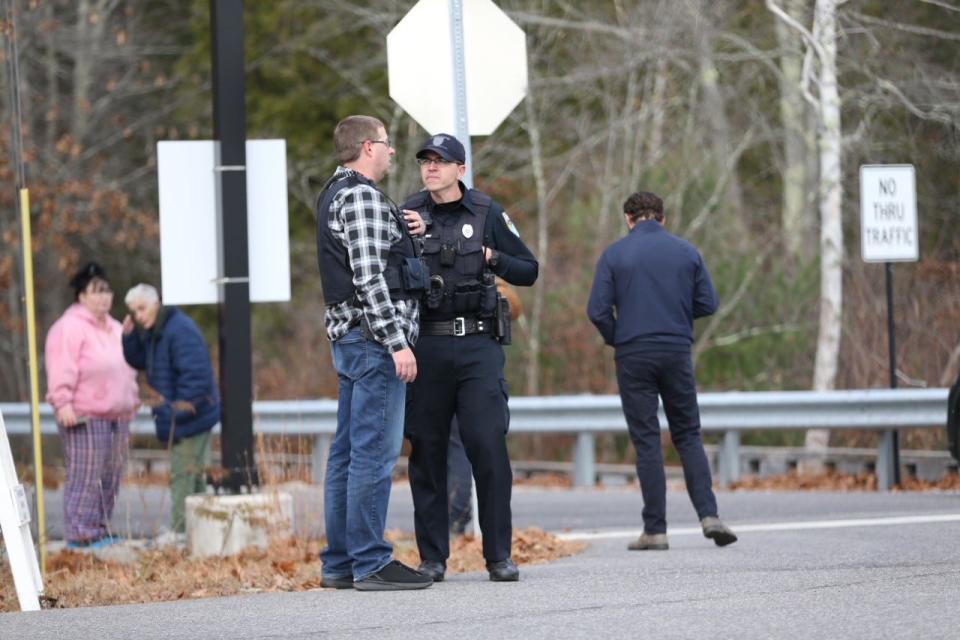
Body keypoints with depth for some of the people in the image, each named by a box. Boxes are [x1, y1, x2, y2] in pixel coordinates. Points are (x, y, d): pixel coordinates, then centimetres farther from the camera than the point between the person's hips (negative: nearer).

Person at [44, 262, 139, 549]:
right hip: (85, 418, -9)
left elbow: (127, 371, 29)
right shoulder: (70, 328, -9)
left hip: (117, 417, 9)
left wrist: (132, 401, 26)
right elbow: (62, 370, -17)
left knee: (110, 479, 10)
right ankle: (80, 535, -9)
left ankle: (100, 530, 17)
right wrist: (63, 403, -24)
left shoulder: (114, 329, 20)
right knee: (86, 478, -10)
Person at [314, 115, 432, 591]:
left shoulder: (335, 194, 19)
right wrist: (397, 342, -21)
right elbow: (369, 278, -20)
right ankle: (371, 563, -11)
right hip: (374, 337, -11)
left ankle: (340, 563, 13)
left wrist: (402, 233, 14)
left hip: (348, 338, 11)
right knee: (375, 451, -10)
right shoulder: (361, 196, -13)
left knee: (347, 452, 11)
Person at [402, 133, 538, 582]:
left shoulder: (487, 214, 5)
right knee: (427, 452, 3)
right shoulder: (408, 215, 6)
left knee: (489, 447, -7)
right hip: (425, 347, 1)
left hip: (477, 347, -1)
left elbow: (528, 271, 10)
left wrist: (492, 258, -7)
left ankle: (499, 556, -1)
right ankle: (432, 557, 9)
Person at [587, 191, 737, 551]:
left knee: (646, 442, 1)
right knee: (688, 436, 11)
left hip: (633, 356, -2)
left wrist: (615, 340, 10)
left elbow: (597, 310, -7)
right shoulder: (687, 252, 6)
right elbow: (708, 304, 5)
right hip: (677, 352, 2)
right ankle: (708, 515, -5)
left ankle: (655, 530, -1)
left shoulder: (615, 255, -1)